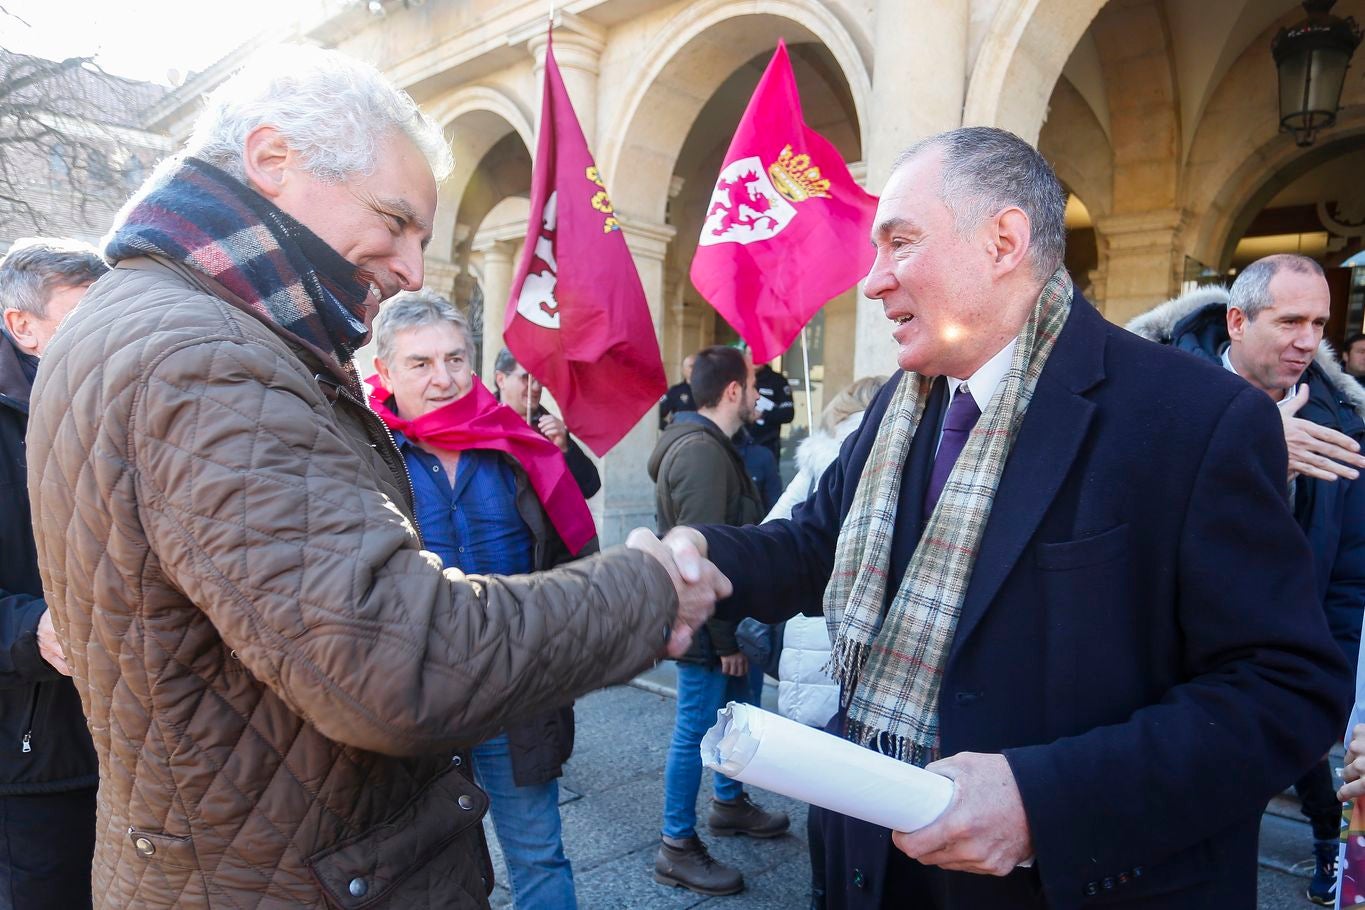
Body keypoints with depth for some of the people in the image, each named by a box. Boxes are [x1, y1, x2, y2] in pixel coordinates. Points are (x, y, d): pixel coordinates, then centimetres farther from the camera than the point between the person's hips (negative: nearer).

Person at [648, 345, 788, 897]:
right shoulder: (702, 451, -22)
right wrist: (725, 637, -20)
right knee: (696, 727, 2)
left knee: (739, 707, 22)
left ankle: (730, 802, 42)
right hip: (706, 622, -10)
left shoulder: (710, 444, 12)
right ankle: (677, 849, 17)